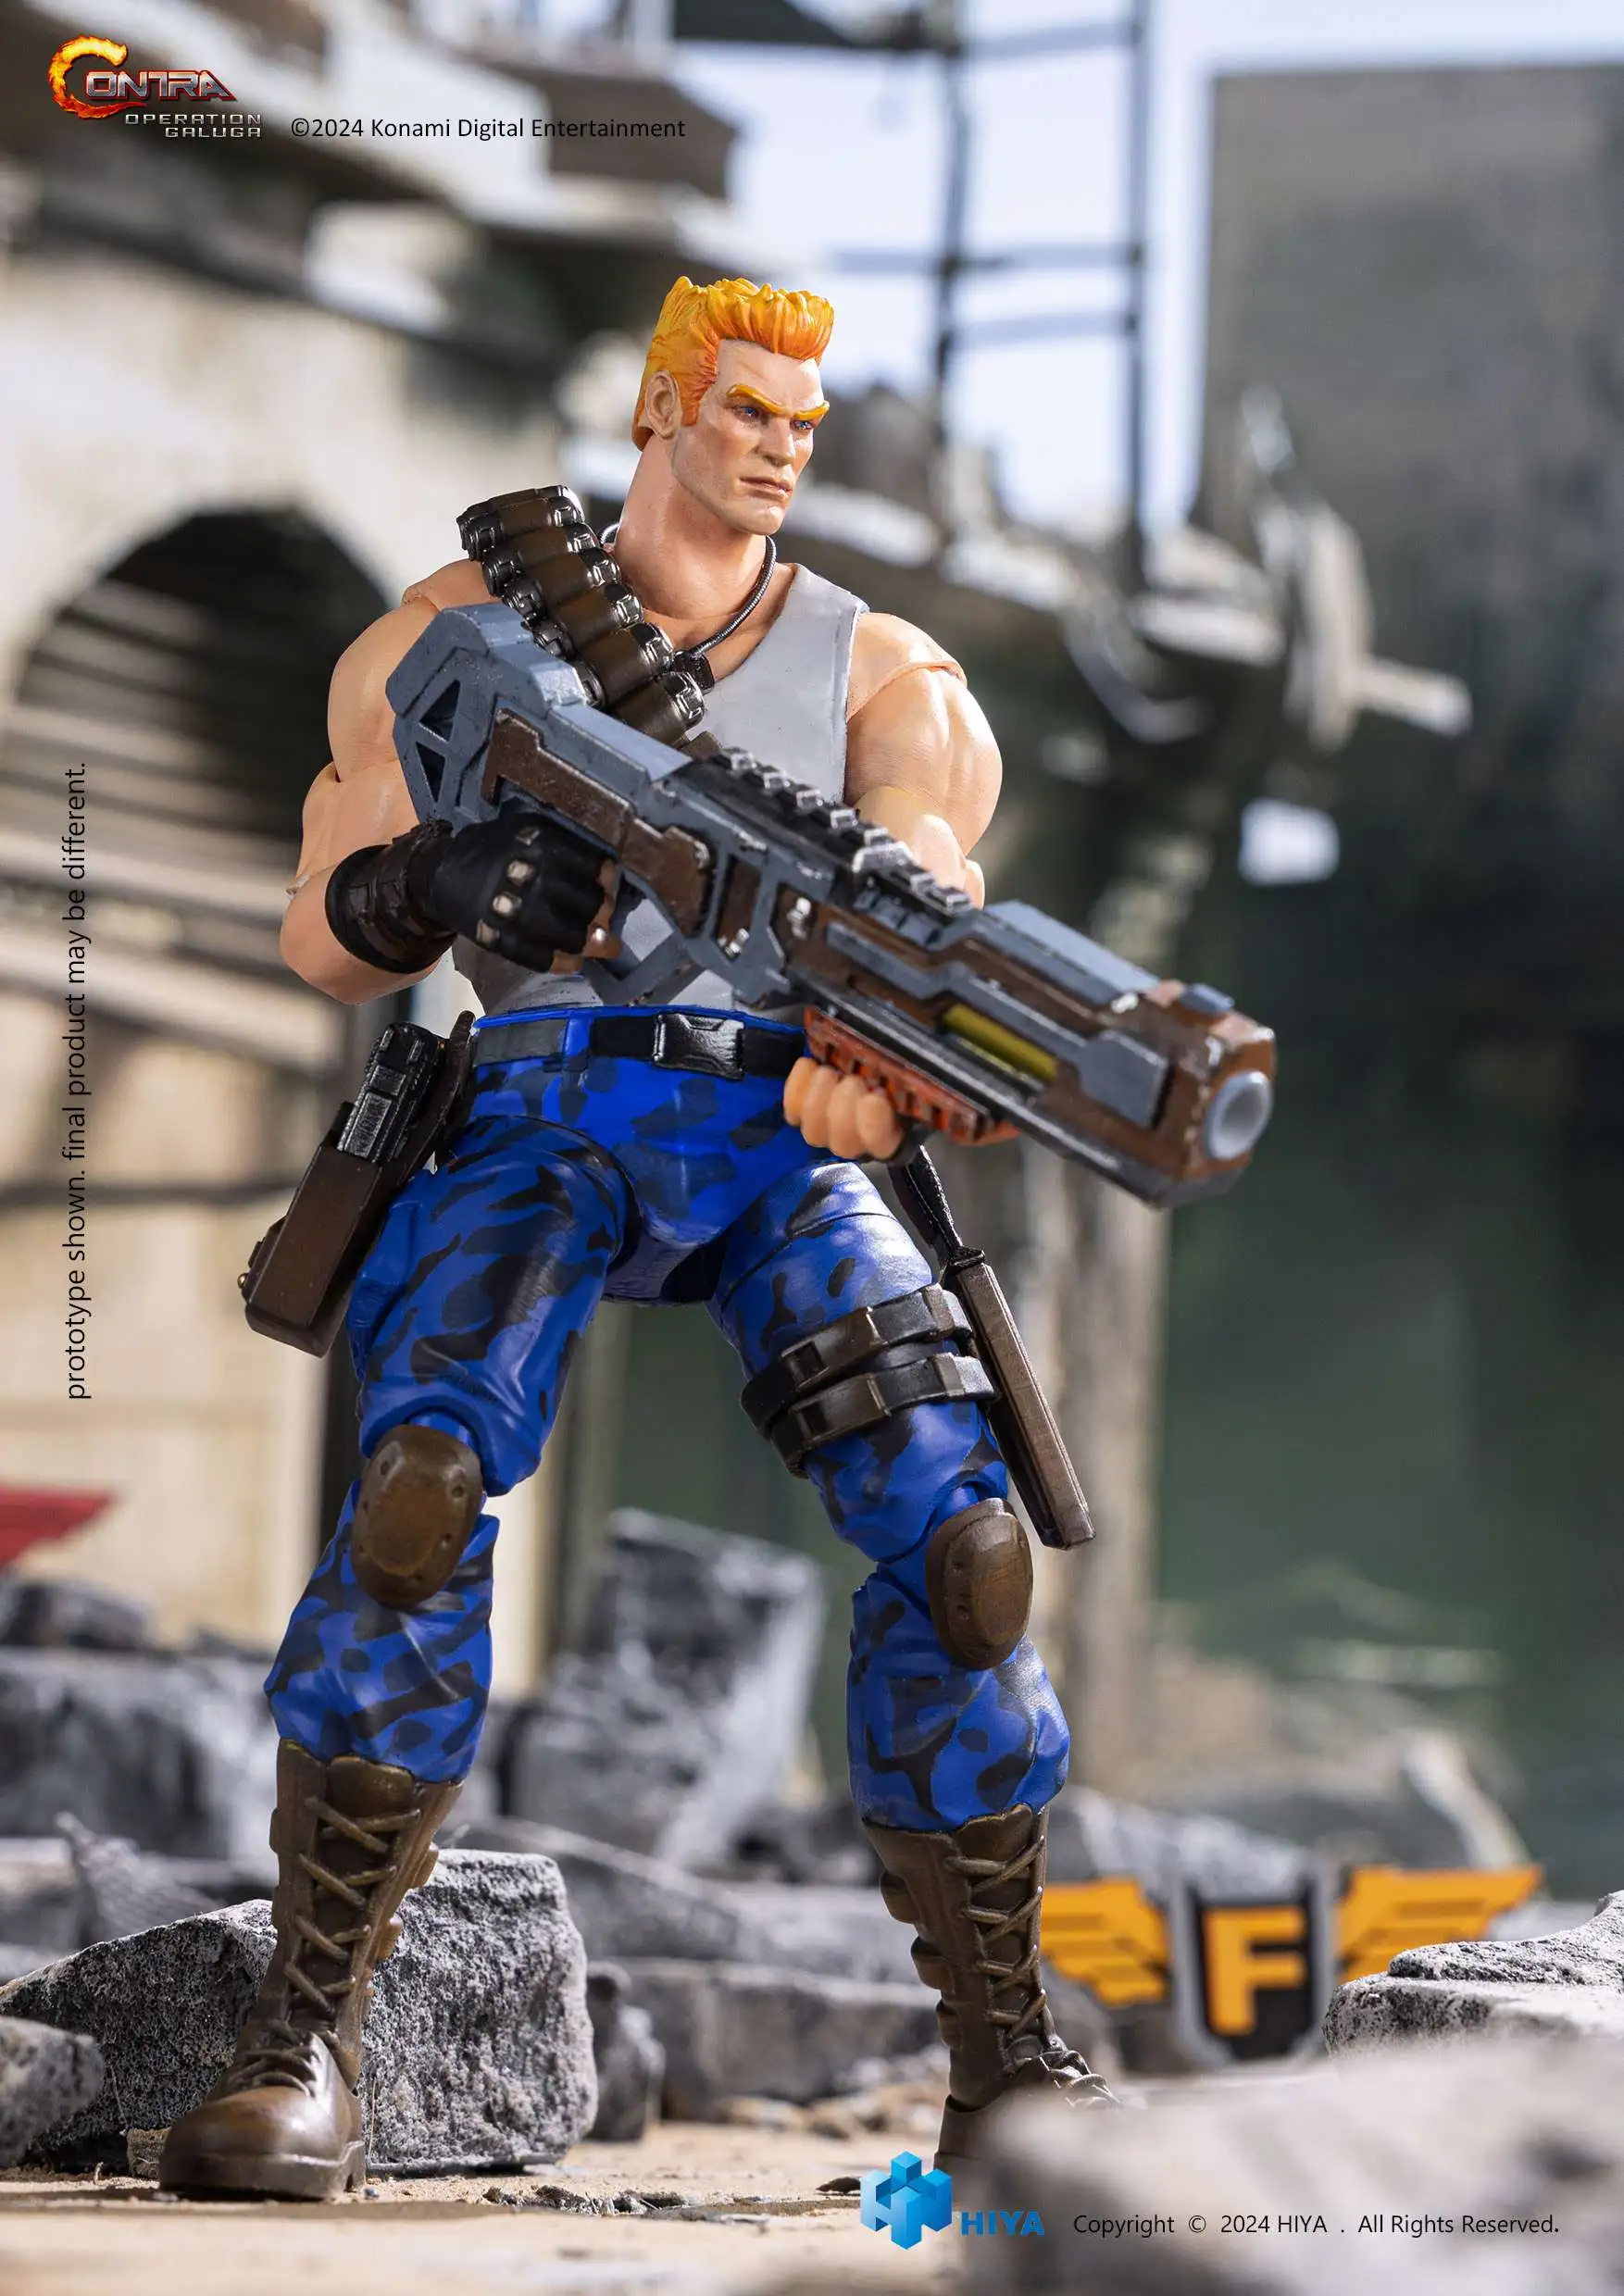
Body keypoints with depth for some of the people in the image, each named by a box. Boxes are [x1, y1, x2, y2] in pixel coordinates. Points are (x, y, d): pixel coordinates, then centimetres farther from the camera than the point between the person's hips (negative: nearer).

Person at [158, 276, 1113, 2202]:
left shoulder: (880, 670, 14)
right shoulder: (474, 628, 12)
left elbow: (926, 874, -6)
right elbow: (326, 934, 6)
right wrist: (449, 886, -19)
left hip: (786, 1120, 2)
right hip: (550, 1105, -1)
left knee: (962, 1533, -20)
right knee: (423, 1481, -30)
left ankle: (1008, 2068, -9)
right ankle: (303, 2050, -24)